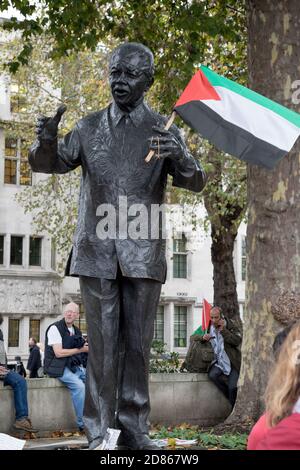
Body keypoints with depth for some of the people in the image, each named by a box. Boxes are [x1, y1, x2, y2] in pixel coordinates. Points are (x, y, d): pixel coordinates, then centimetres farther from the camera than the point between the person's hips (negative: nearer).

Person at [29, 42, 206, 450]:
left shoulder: (163, 130, 6)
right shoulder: (89, 128, 10)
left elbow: (195, 183, -3)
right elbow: (48, 163, 8)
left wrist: (179, 156, -26)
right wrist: (46, 142, -16)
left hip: (143, 256, 0)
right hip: (97, 253, 0)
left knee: (138, 343, 3)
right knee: (102, 344, 0)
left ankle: (134, 428, 10)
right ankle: (98, 431, 4)